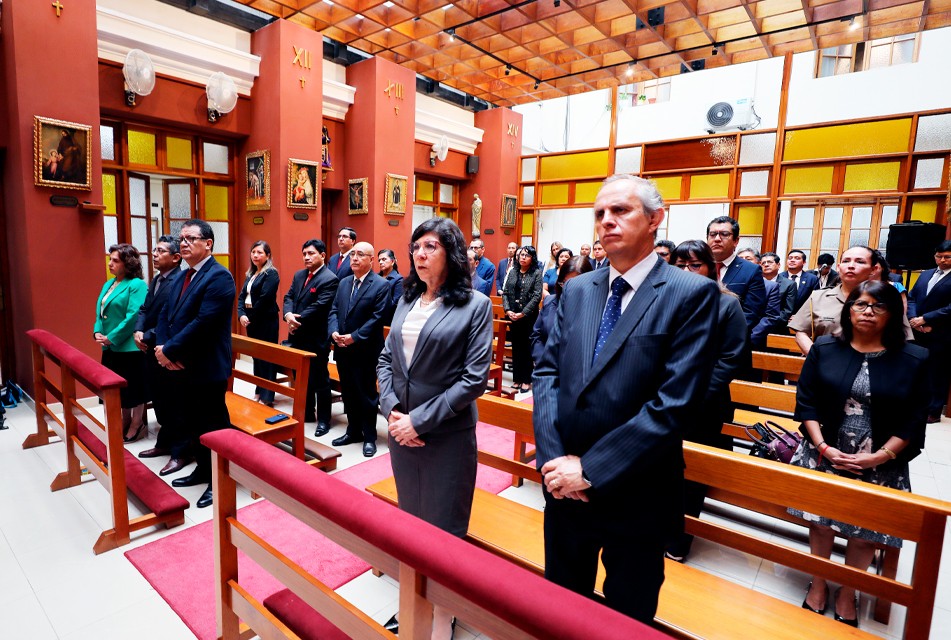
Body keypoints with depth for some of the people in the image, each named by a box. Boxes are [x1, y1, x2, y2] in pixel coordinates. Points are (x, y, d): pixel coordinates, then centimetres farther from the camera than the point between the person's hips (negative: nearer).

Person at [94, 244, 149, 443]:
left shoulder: (137, 285, -13)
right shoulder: (108, 284, 13)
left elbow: (133, 316, -19)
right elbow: (100, 312, 16)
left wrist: (111, 338, -17)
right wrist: (97, 332, -2)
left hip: (129, 346, -8)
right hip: (111, 347, 8)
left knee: (134, 388, 4)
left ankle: (137, 425, 17)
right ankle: (125, 422, 30)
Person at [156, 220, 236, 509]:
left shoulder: (219, 277, -15)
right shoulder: (180, 277, 14)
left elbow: (203, 323, -22)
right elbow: (165, 315, 11)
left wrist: (169, 350, -16)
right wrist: (163, 350, -5)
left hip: (207, 369, -9)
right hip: (180, 366, 9)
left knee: (212, 426, 4)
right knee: (189, 423, 19)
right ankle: (202, 469, 37)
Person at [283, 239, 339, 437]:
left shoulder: (330, 279, -14)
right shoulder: (299, 275, 12)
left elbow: (319, 307, -20)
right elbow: (288, 297, 7)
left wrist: (298, 319, -17)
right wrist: (288, 315, -13)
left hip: (316, 339, -8)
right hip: (297, 336, 8)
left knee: (320, 380, 4)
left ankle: (323, 419, 16)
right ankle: (307, 413, 34)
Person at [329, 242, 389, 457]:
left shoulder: (381, 285, -9)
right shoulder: (344, 283, 12)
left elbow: (377, 318, -15)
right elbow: (334, 311, 10)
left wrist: (354, 337, -19)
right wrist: (334, 332, -8)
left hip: (366, 350, -6)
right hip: (343, 349, 6)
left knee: (366, 394, 4)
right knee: (348, 392, 15)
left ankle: (369, 437, 19)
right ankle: (353, 431, 31)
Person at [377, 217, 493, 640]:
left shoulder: (475, 305, -11)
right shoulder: (407, 300, 6)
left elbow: (475, 378, -15)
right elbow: (386, 359, 8)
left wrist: (420, 420, -17)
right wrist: (391, 409, -8)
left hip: (447, 435, -5)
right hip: (400, 430, 6)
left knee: (442, 531, 9)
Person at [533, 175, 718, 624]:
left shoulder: (692, 294, -12)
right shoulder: (576, 290, 4)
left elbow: (675, 404, -20)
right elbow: (547, 372, 1)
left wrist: (590, 468, -18)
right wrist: (554, 459, -11)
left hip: (635, 495, -4)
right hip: (565, 485, 4)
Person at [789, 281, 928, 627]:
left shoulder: (914, 359, -3)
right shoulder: (824, 348, -2)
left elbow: (914, 420, -3)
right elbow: (806, 401, -2)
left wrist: (879, 457, -13)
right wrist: (824, 447, -11)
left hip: (881, 465, 0)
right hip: (825, 456, 0)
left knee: (865, 533, 4)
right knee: (820, 522, 3)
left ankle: (847, 594, 29)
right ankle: (818, 584, 28)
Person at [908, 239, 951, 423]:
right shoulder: (925, 274, 13)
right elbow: (911, 298, 10)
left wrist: (924, 319, -17)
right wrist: (914, 320, -4)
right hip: (918, 332, 5)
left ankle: (933, 411, 13)